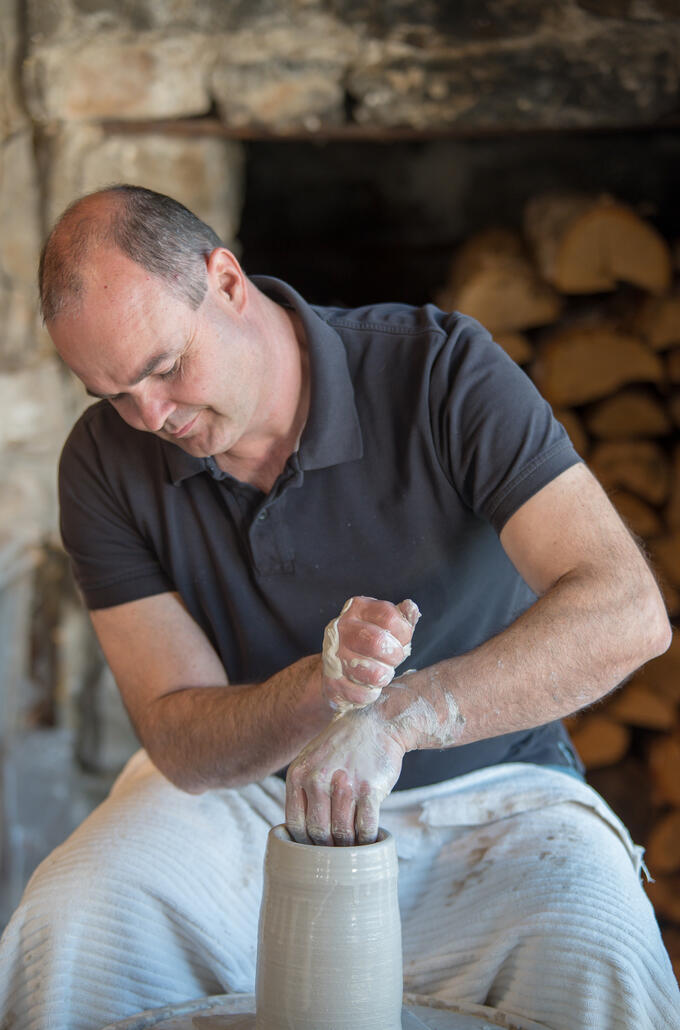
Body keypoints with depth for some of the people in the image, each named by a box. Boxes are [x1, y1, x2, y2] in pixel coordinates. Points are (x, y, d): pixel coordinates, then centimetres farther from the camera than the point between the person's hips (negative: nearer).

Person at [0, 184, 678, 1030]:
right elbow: (180, 744, -12)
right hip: (242, 791, 2)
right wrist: (321, 684, -34)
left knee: (600, 961, -31)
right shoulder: (106, 463, -10)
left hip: (481, 795, -2)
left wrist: (394, 716, -41)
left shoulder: (440, 370, -19)